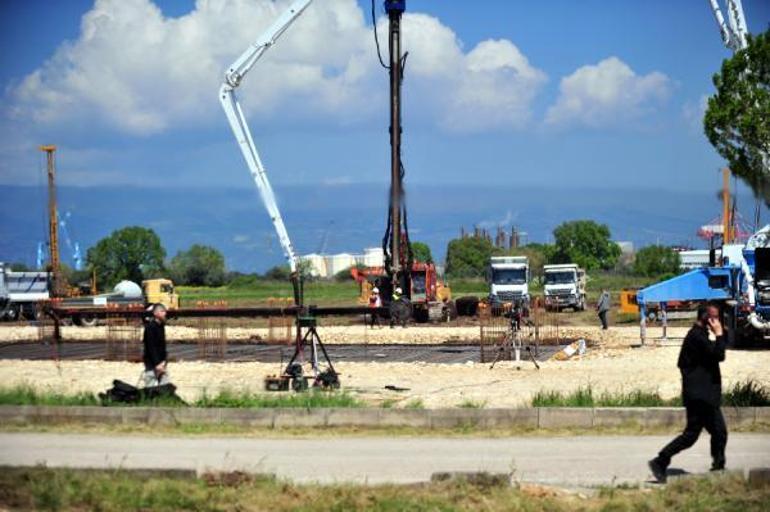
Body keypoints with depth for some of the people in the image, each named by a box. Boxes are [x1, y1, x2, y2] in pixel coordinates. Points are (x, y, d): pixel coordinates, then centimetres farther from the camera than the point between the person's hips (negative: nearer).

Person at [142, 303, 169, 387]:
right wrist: (157, 364, -20)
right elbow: (151, 347, -18)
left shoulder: (161, 326, 11)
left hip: (160, 363, 8)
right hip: (152, 364, -8)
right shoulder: (150, 327, -13)